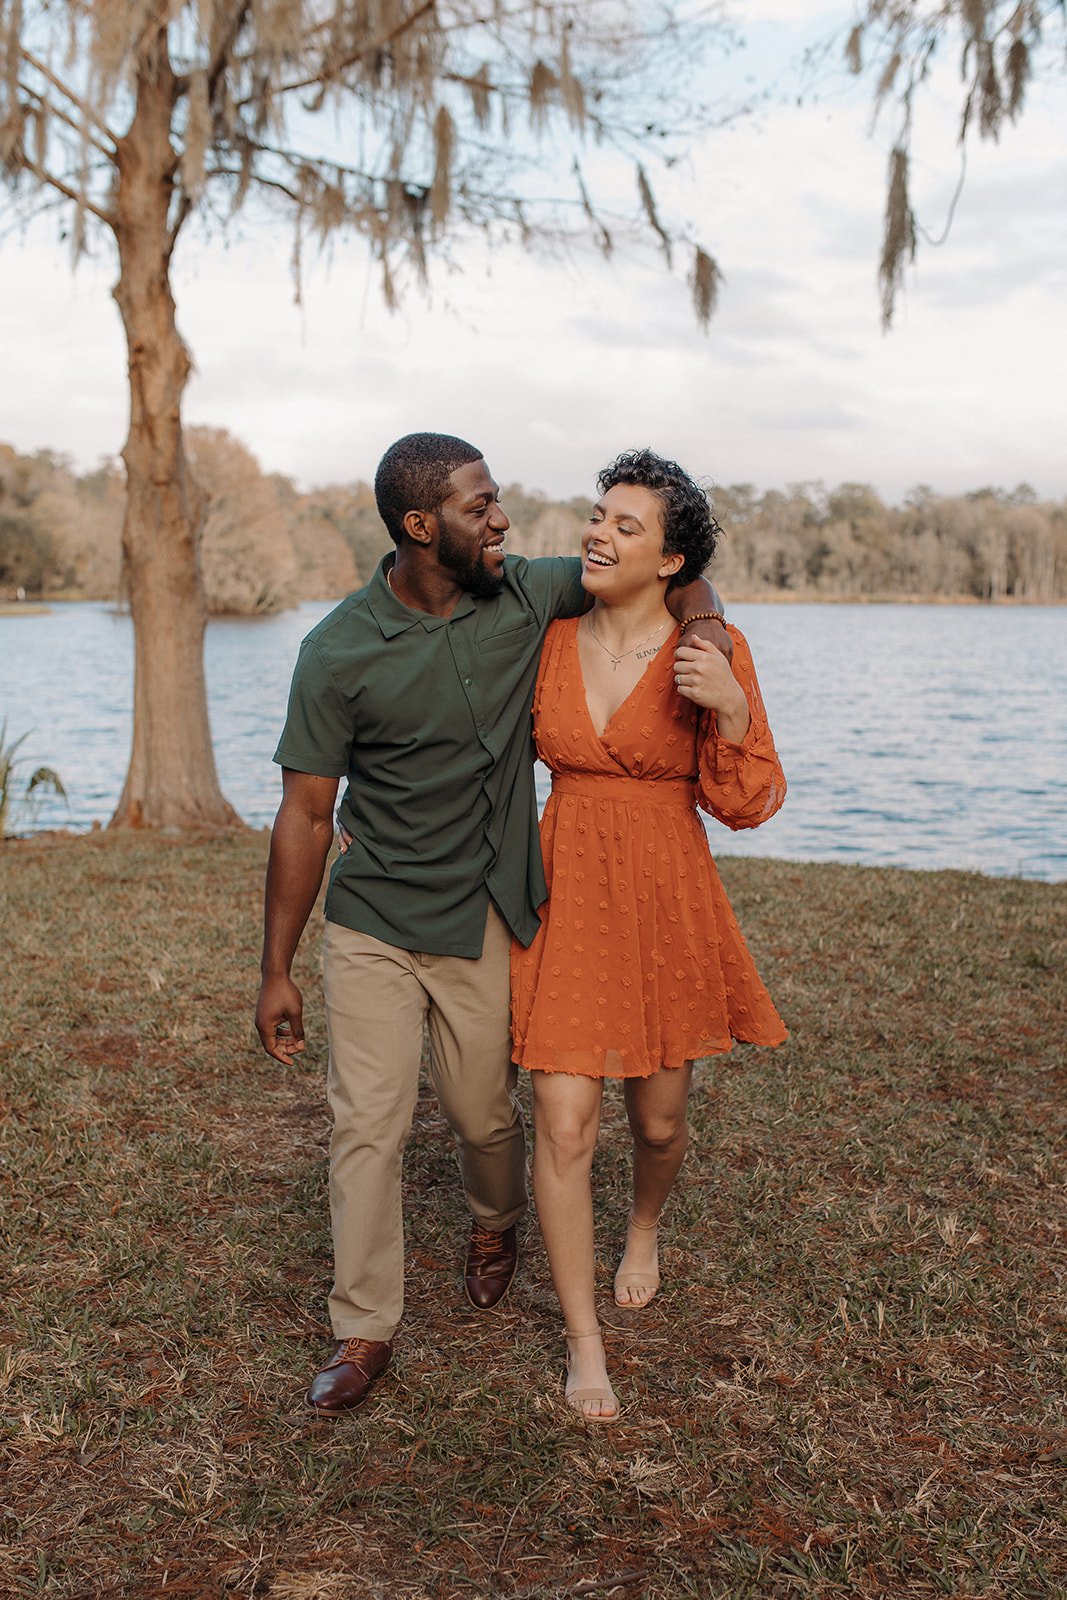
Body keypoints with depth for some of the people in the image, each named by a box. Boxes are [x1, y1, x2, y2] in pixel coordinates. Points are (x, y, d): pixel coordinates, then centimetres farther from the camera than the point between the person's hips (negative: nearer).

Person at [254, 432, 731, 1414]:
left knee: (484, 1114, 14)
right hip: (373, 922, -2)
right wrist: (276, 972, -8)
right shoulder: (340, 652, -14)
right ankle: (364, 1328, 16)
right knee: (368, 1122, -1)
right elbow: (306, 815, -9)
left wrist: (701, 620, -14)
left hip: (486, 920, 2)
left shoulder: (526, 595, -7)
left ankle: (497, 1223, 48)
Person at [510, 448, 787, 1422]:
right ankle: (584, 1343, 17)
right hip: (566, 900, 1)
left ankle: (645, 1231, 52)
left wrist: (730, 708, -24)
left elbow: (747, 805, -8)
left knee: (659, 1121, 15)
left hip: (669, 908, -1)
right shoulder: (549, 640, 0)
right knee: (565, 1128, -2)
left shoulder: (714, 653, -8)